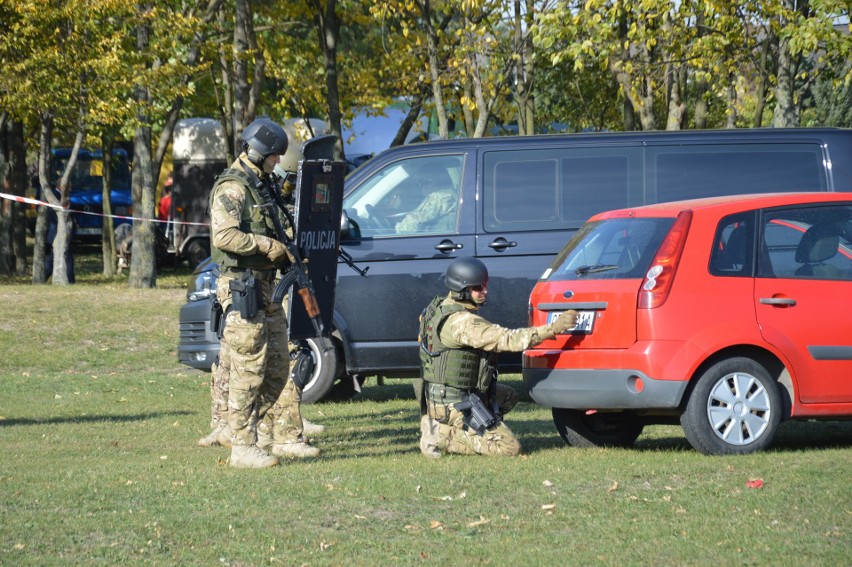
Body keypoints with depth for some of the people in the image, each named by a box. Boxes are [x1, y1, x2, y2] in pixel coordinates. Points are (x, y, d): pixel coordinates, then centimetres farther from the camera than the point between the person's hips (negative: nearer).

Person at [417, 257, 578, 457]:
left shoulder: (440, 307, 7)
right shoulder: (463, 322, -24)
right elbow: (508, 339, -30)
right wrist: (553, 328, -31)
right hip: (453, 404, -10)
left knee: (508, 397, 27)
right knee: (509, 448, -11)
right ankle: (442, 436, -8)